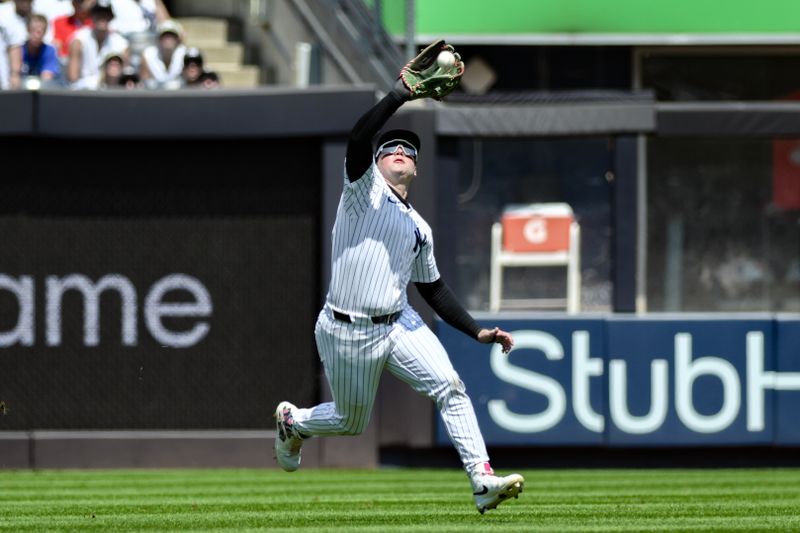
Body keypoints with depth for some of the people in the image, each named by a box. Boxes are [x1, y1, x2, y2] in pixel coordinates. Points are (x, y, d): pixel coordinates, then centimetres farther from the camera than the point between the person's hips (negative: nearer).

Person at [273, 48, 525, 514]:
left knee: (450, 387, -16)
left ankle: (483, 481, -20)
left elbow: (434, 290, 21)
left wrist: (478, 331, 12)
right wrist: (402, 94, -31)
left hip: (400, 325, 5)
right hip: (346, 332, -5)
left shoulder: (419, 228, 15)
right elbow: (359, 138, -24)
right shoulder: (364, 187, -3)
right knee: (351, 422, 9)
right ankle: (292, 420, 42)